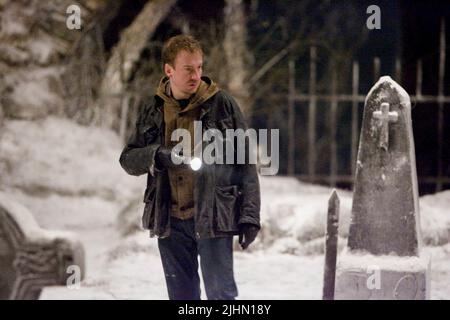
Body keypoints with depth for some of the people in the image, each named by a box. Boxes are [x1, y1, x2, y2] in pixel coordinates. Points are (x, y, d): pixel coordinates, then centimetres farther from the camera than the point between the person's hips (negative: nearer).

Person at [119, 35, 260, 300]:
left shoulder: (222, 104, -3)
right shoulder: (153, 111, 7)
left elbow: (246, 164, -2)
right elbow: (128, 159, 11)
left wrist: (250, 215, -8)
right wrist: (156, 156, -12)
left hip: (213, 218, -4)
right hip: (170, 221, 4)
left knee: (221, 293, -4)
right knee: (181, 297, 11)